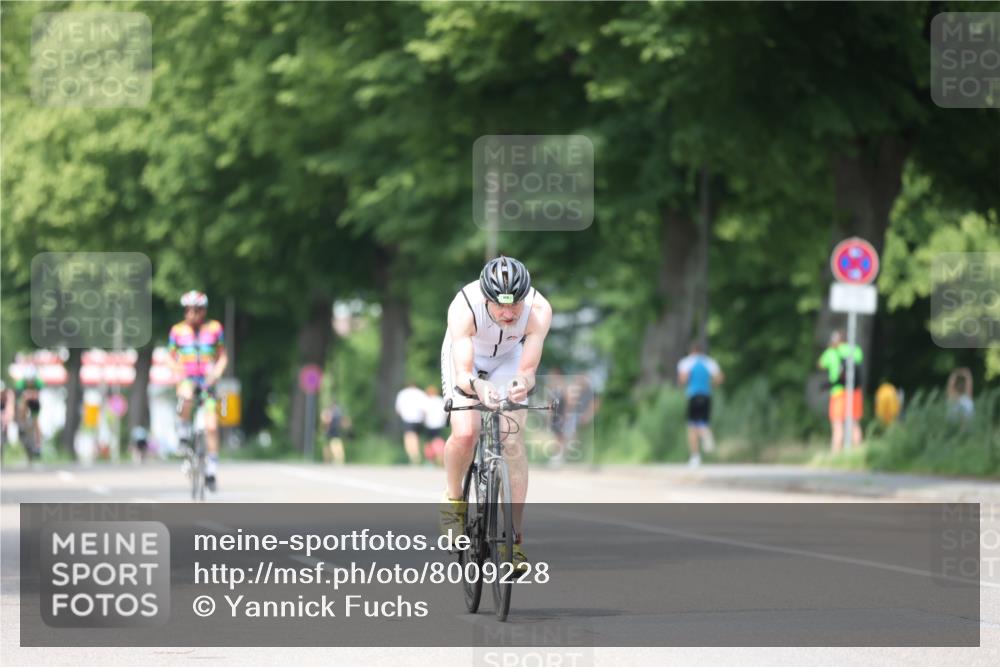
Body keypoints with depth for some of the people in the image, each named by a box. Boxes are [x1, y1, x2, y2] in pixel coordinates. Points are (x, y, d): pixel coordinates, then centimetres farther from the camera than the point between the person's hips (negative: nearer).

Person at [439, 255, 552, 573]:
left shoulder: (539, 310, -34)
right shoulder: (464, 307, -39)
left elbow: (527, 370, -35)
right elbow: (462, 372, -42)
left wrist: (522, 384, -58)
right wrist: (476, 386, -65)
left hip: (509, 360, 2)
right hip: (466, 359, -2)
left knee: (514, 442, -12)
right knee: (465, 434, -23)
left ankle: (516, 538, -6)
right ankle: (452, 499, 5)